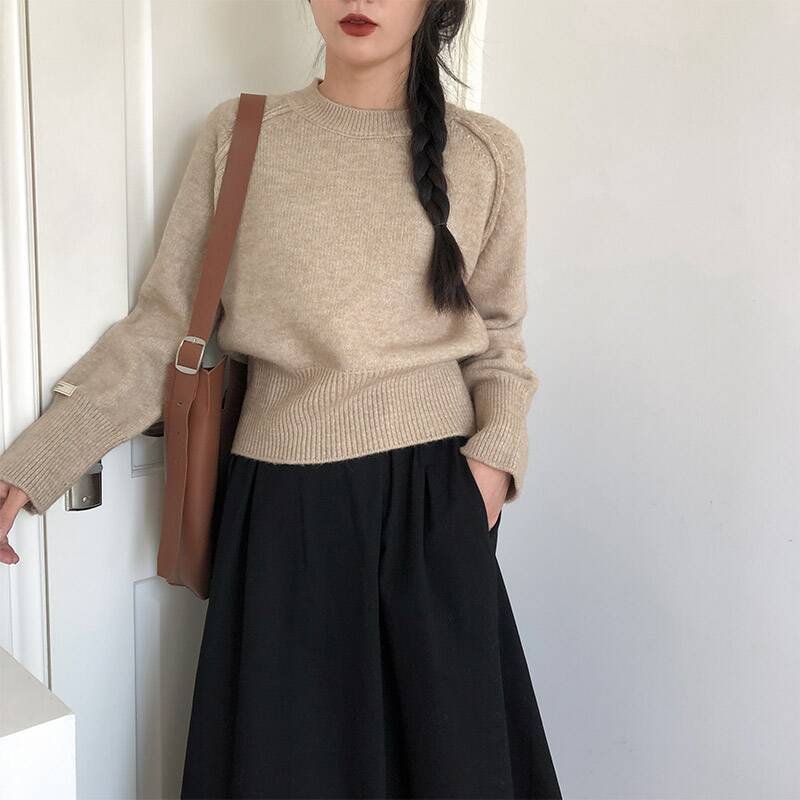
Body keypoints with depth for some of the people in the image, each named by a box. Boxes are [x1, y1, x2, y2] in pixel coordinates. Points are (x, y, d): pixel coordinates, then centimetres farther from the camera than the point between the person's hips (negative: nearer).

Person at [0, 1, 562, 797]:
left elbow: (497, 333, 12)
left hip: (434, 497, 1)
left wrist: (497, 447, -6)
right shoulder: (237, 134, 0)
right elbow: (161, 324, 0)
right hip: (284, 500, 0)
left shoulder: (486, 152, 3)